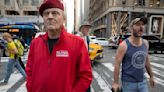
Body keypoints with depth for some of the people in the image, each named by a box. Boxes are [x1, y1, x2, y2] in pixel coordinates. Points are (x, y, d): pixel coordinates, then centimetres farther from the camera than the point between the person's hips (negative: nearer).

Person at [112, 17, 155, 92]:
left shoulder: (145, 43, 0)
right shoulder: (124, 45, -18)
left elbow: (147, 60, 12)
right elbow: (117, 65, -15)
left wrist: (151, 76, 18)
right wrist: (116, 83, -13)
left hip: (143, 81, 5)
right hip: (128, 83, -5)